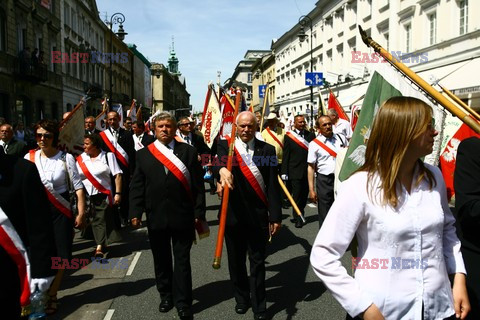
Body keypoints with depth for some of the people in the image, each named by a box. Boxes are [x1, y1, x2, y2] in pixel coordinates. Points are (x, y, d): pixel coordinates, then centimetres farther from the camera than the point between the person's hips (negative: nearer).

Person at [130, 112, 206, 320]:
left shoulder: (188, 151, 0)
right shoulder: (143, 154, 5)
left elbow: (198, 185, -2)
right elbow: (136, 186, 4)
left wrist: (199, 213, -6)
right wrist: (135, 213, -5)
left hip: (182, 216, -2)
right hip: (155, 217, 2)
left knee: (182, 261, 7)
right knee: (161, 260, 16)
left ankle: (183, 303, 19)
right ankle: (166, 296, 34)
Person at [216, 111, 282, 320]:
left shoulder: (267, 150, 0)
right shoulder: (225, 145, 0)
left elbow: (273, 185, -3)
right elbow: (220, 161, -23)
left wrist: (276, 216, -6)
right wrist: (223, 169, -47)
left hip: (258, 214, -1)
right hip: (233, 214, 1)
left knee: (258, 262, 9)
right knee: (236, 260, 16)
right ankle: (241, 298, 38)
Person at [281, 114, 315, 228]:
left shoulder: (311, 135, 7)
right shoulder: (289, 136, -1)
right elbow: (285, 156, -2)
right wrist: (284, 172, -6)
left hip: (308, 171, 3)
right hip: (295, 171, -3)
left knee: (304, 196, 12)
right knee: (297, 196, 0)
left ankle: (299, 215, 28)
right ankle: (298, 218, 13)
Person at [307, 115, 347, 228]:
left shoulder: (341, 138, 5)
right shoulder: (314, 144, -4)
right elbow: (311, 167, -4)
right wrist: (311, 190, -8)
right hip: (324, 180, -3)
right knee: (324, 215, 3)